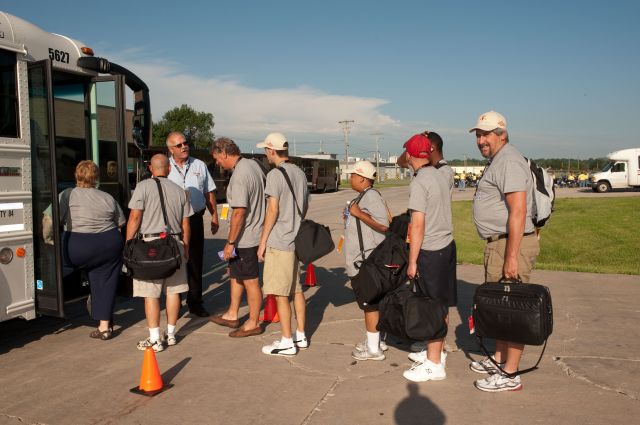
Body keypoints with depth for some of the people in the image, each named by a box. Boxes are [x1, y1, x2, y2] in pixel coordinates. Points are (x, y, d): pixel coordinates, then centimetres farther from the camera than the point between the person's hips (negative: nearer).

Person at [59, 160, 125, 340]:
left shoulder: (67, 195, 1)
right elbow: (121, 223, 18)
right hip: (110, 245, 3)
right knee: (106, 283, 10)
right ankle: (104, 326, 13)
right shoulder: (107, 198, 9)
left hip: (79, 248, -3)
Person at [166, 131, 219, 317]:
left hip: (195, 219, 3)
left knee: (195, 262, 9)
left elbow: (209, 192, 14)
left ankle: (195, 302, 21)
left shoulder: (199, 166, 8)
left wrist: (214, 216, 13)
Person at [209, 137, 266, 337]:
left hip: (245, 237, -10)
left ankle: (254, 323, 17)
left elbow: (239, 212, -25)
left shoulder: (239, 176, -23)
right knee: (235, 273, 21)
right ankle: (232, 315, 33)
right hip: (254, 231, 10)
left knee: (250, 280, 3)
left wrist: (230, 242, -18)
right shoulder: (253, 164, 5)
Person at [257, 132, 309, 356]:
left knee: (280, 294, -1)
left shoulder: (275, 174, -13)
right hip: (297, 240, 8)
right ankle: (300, 336, 23)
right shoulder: (300, 173, 10)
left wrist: (263, 241, -9)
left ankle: (287, 342, 5)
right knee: (296, 289, 15)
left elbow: (273, 210, -15)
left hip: (279, 242, -8)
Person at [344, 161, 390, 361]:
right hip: (360, 258, 11)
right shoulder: (363, 196, 15)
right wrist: (351, 216, 18)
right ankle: (375, 341, 29)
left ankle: (373, 348, 6)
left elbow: (383, 224, -27)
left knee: (369, 301, -3)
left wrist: (358, 213, -23)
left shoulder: (371, 196, -17)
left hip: (367, 260, -11)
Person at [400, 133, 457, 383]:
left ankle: (434, 365, 7)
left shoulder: (419, 182, -16)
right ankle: (437, 352, 30)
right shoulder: (443, 177, 7)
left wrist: (412, 261, -14)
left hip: (430, 251, -8)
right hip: (448, 245, 8)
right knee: (441, 306, 16)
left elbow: (418, 225, -19)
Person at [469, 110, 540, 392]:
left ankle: (509, 376, 5)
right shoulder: (497, 161, 18)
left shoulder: (509, 161, -16)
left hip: (511, 244, -11)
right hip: (498, 243, 11)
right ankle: (499, 359, 33)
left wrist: (511, 257, -25)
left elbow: (518, 211, -23)